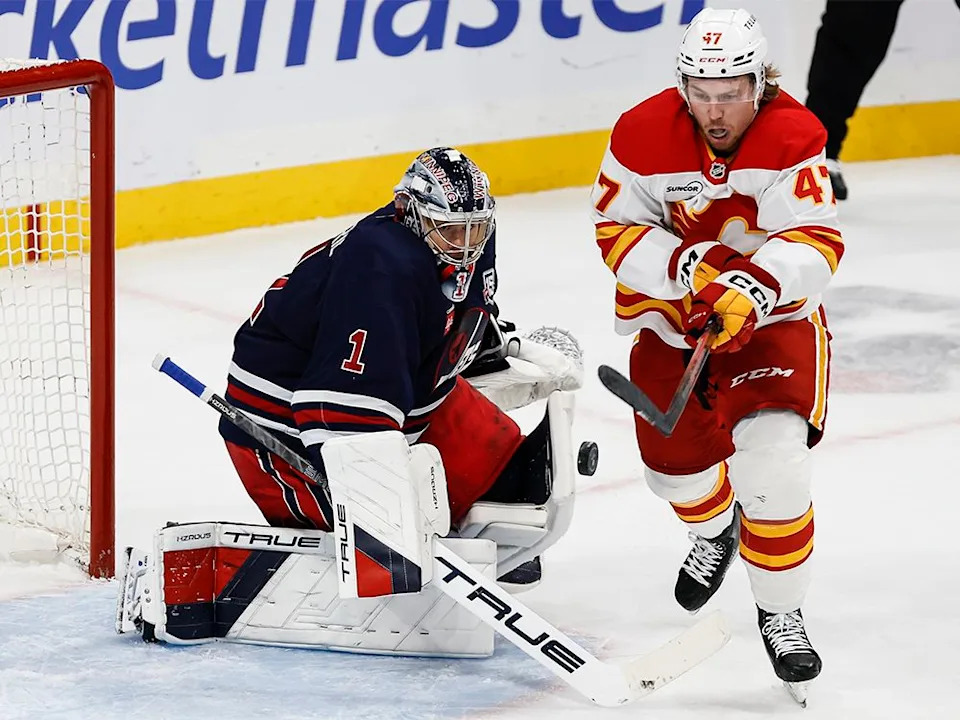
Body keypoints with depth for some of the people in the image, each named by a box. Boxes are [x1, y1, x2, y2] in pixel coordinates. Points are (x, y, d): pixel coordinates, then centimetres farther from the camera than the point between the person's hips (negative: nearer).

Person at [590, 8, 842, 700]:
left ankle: (782, 611, 1)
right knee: (675, 460, 11)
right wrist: (687, 266, -29)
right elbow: (617, 232, -12)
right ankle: (715, 530, 51)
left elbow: (817, 242, -28)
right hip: (669, 315, 3)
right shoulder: (644, 134, -16)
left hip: (773, 314, -3)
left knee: (772, 457, -20)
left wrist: (752, 285, -45)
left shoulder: (792, 138, -22)